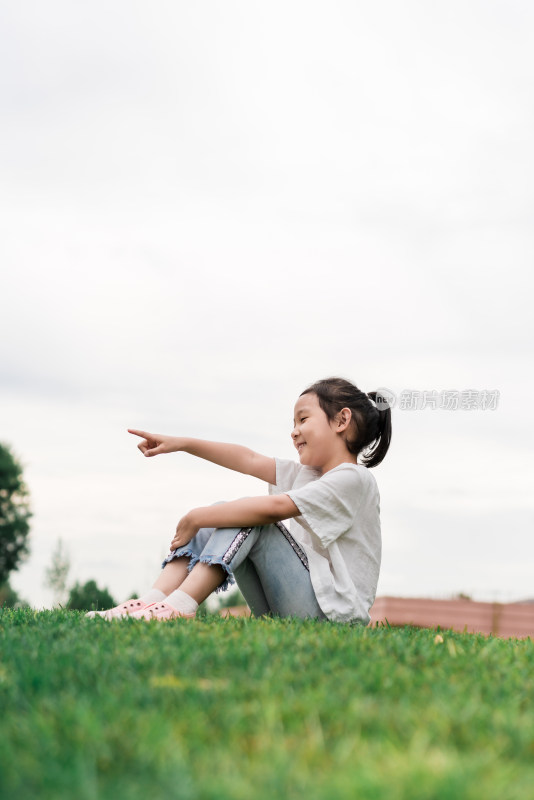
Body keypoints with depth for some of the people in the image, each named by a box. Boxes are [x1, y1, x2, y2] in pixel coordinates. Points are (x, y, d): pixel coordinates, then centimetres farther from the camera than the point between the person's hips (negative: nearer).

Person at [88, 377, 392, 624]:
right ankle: (152, 601, -17)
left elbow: (273, 508, -23)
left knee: (251, 518, -22)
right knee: (219, 512, 1)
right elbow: (250, 460, 13)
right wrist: (180, 443, 5)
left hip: (331, 612, -9)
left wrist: (196, 518, -18)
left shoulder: (354, 478, -12)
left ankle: (179, 606, -33)